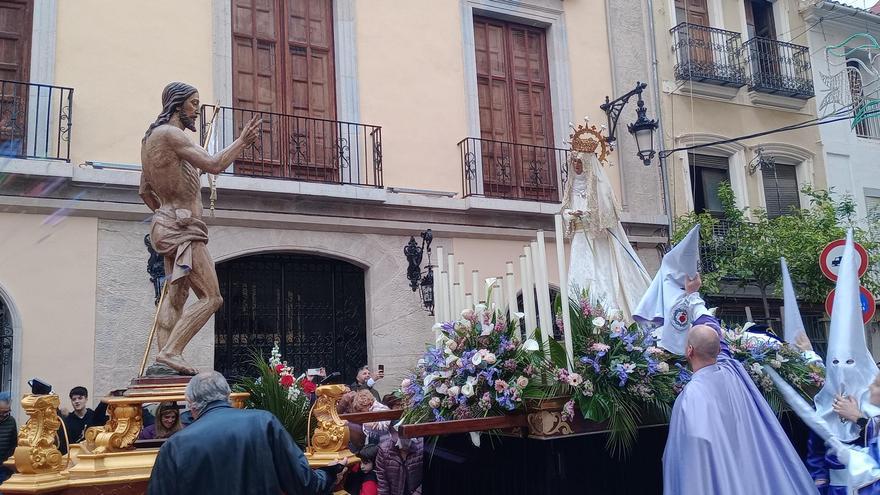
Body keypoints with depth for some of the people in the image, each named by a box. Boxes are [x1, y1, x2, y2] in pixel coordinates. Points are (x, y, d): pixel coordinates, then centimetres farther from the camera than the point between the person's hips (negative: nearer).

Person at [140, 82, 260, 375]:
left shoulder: (151, 137, 21)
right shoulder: (170, 134, -12)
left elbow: (144, 191, 26)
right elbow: (213, 165, -21)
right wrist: (242, 141, -10)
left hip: (168, 225, 10)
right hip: (182, 229, -10)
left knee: (175, 296, 7)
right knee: (211, 298, -12)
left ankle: (164, 361, 4)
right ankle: (169, 352, -16)